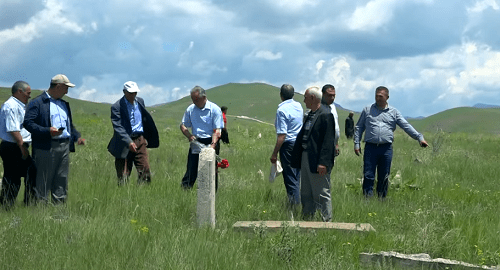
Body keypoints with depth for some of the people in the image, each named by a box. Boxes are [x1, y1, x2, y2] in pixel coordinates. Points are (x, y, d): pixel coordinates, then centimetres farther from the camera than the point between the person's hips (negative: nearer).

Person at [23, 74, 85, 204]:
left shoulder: (64, 104, 22)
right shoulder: (37, 103, -3)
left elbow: (70, 125, 30)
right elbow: (28, 123, -11)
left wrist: (77, 137, 11)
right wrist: (47, 131, -21)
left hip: (64, 146, 7)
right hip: (46, 148, -7)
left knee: (62, 180, 8)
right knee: (44, 180, -4)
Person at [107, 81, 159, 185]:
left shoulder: (140, 101, 11)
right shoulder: (117, 107, -9)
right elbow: (118, 128, -18)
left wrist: (145, 138, 22)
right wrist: (129, 142, -31)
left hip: (140, 140, 5)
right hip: (125, 143, -4)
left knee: (145, 170, -6)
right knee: (123, 175, -2)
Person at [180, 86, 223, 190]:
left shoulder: (215, 109, -7)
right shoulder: (190, 109, 6)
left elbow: (217, 130, -12)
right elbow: (183, 125, 15)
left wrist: (213, 145, -24)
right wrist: (189, 135, -5)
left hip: (210, 142, -3)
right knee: (191, 170, 0)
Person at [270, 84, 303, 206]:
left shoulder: (282, 110, -16)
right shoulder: (298, 106, 6)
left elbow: (282, 135, -21)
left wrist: (274, 154, -17)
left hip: (288, 145, -8)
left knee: (290, 177, -2)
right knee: (297, 176, 17)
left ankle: (294, 203, -1)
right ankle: (297, 200, 24)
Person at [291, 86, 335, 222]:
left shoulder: (325, 115, -15)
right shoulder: (310, 115, 15)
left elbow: (328, 140, -19)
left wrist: (323, 163, -24)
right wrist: (296, 156, 16)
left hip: (317, 161, -10)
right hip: (305, 158, 10)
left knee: (322, 194, -3)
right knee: (306, 194, 15)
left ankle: (327, 220, 4)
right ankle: (306, 219, 23)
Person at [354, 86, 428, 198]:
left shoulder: (394, 112, 10)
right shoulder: (367, 110, 11)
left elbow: (406, 126, 5)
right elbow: (359, 127, 14)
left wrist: (419, 137, -5)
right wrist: (356, 143, 5)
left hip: (386, 148, 1)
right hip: (370, 147, -1)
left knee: (384, 178, 5)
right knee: (368, 176, -5)